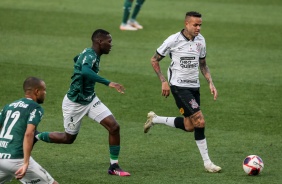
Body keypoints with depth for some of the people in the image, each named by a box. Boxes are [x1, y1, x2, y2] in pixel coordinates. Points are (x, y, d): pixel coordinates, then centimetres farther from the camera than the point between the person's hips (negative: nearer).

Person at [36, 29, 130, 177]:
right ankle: (36, 137, 33)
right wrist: (108, 83, -54)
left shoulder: (92, 54, 3)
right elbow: (85, 71, -50)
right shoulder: (89, 55, -26)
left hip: (90, 100, 8)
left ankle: (114, 166, 3)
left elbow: (77, 59, 25)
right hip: (74, 103, -8)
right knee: (68, 138, 10)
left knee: (114, 127, -6)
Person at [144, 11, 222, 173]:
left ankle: (155, 119, 30)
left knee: (189, 126, 9)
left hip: (194, 86, 7)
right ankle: (207, 162, -6)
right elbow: (154, 60, -3)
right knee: (200, 121, -16)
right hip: (179, 86, -7)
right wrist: (164, 81, -10)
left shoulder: (200, 40, 5)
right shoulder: (174, 40, -12)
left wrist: (211, 83, 5)